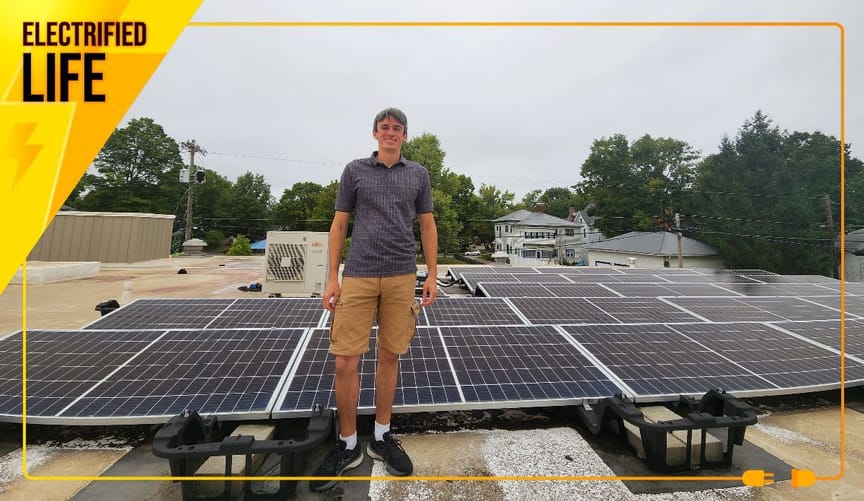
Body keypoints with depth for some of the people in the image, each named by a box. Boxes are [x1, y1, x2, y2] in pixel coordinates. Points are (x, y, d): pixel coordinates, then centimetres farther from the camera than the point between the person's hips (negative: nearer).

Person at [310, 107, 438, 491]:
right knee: (345, 361, -1)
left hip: (402, 277, 1)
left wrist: (432, 275, 3)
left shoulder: (418, 174, 12)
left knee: (389, 357, 9)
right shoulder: (354, 170, 9)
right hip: (358, 276, -1)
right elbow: (339, 225, 8)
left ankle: (381, 437, 27)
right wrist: (332, 278, 1)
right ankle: (347, 445, 20)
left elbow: (427, 226, 11)